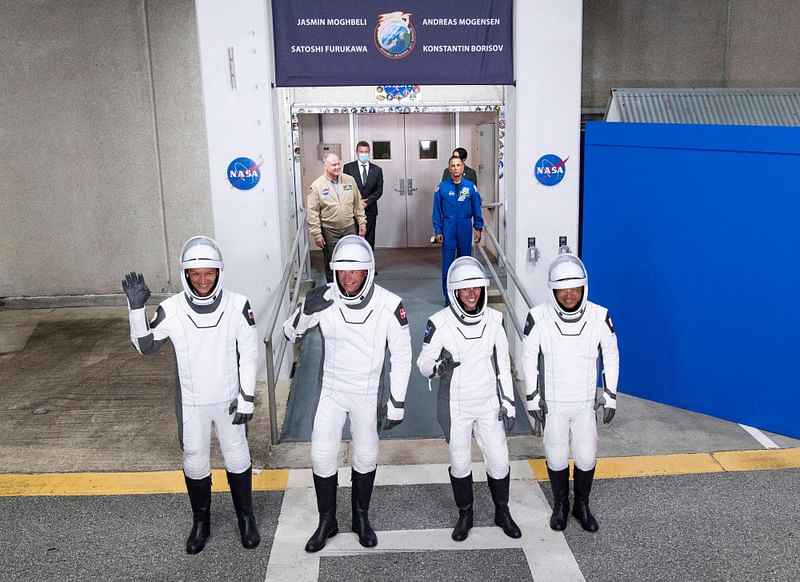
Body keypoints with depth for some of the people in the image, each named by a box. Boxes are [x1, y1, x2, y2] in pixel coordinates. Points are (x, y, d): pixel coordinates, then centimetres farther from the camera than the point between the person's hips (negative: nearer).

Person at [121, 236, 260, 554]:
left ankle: (246, 517, 35)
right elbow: (145, 346, -4)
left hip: (228, 398, -1)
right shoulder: (171, 309, -15)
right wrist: (136, 308, -18)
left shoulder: (237, 305, -17)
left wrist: (247, 397, -9)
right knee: (195, 462, 14)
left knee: (237, 457, 14)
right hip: (191, 402, 1)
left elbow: (249, 354, -9)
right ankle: (200, 521, 36)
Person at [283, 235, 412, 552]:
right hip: (331, 390, 1)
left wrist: (397, 403, -8)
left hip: (368, 394, -1)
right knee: (322, 455, 3)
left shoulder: (389, 305, -18)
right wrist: (306, 311, -24)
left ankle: (361, 518, 35)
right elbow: (291, 333, -3)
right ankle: (327, 521, 25)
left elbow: (401, 355, -10)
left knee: (366, 456, 13)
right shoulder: (324, 298, -14)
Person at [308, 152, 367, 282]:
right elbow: (313, 213, -7)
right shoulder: (317, 186, -7)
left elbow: (357, 204, 11)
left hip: (349, 228, 3)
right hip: (329, 231, -3)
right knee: (331, 264, 4)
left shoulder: (350, 180, 3)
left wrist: (362, 222, 6)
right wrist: (316, 234, -10)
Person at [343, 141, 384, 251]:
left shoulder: (377, 169, 9)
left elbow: (379, 190, 4)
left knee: (369, 240, 3)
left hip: (370, 210, 2)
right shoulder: (348, 167, 4)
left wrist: (367, 202, -10)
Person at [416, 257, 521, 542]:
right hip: (455, 407, -2)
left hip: (489, 404, 2)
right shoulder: (440, 323, -15)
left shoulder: (494, 319, -5)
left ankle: (502, 512, 32)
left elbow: (503, 364, 3)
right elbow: (423, 364, -8)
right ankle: (465, 515, 34)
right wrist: (440, 366, -31)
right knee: (460, 463, 12)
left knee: (499, 461, 7)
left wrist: (508, 403, 2)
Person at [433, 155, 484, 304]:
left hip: (465, 231, 1)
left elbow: (476, 209, 7)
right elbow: (437, 211, 2)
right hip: (448, 231, -1)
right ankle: (448, 298, 8)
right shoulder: (442, 187, -1)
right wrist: (437, 231, -3)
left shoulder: (470, 187, 2)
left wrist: (478, 228, 3)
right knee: (447, 265, -1)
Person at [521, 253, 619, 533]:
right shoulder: (539, 317, -17)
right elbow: (529, 357, -5)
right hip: (552, 403, -1)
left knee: (586, 458, 8)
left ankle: (582, 506, 33)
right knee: (556, 458, 10)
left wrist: (610, 395, 2)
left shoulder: (600, 316, -13)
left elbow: (611, 355, 1)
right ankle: (560, 506, 35)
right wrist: (533, 397, -4)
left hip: (586, 402, 1)